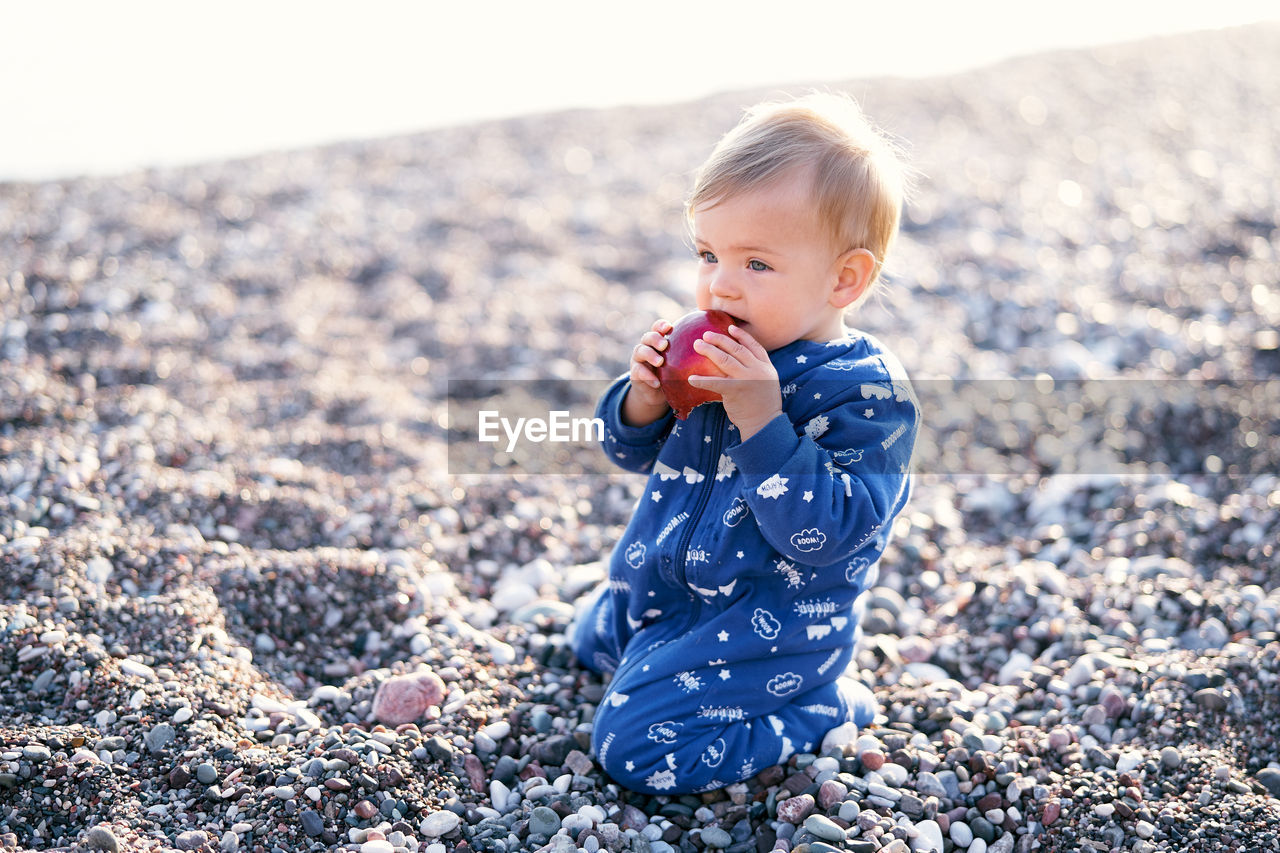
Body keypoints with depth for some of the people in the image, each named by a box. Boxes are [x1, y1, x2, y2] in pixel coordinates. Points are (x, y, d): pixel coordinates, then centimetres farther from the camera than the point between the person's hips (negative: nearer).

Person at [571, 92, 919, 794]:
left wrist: (761, 418, -40)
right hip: (661, 588, 8)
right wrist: (645, 398, -19)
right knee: (592, 638, 30)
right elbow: (630, 451, 4)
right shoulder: (713, 348, -6)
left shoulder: (868, 392, -25)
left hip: (767, 622, -8)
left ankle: (820, 711, 4)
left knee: (633, 744, -12)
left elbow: (823, 532, -33)